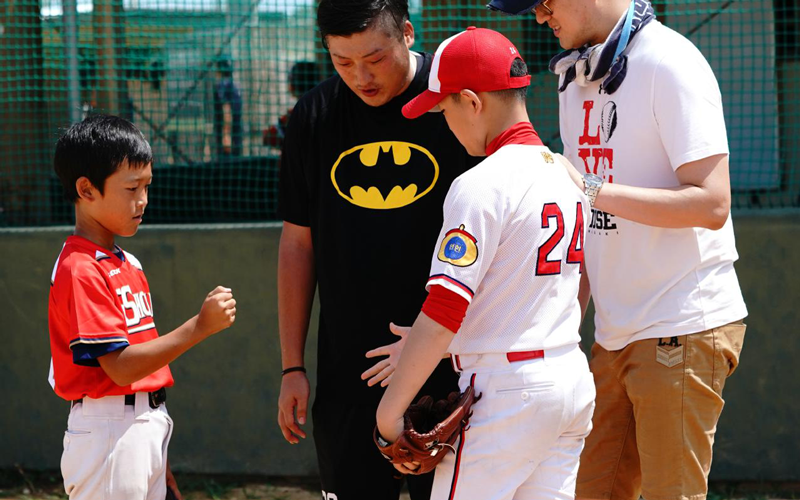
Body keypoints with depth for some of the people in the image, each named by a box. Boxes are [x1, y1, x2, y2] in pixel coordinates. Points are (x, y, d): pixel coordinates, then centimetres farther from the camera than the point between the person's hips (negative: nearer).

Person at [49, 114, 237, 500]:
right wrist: (199, 327, -25)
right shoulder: (80, 270, -15)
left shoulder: (127, 263, 14)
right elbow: (119, 366, -22)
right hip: (108, 430, -9)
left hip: (148, 424, 9)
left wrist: (157, 459, 17)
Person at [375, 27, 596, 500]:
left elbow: (444, 309, -19)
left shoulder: (482, 185, -14)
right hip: (574, 380, 8)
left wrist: (391, 407, -14)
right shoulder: (568, 173, 12)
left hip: (505, 389, -8)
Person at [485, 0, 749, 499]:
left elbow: (712, 204, -21)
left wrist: (594, 189, -23)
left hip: (684, 331, -8)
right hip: (615, 336, 8)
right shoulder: (576, 75, 12)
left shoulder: (670, 65, -14)